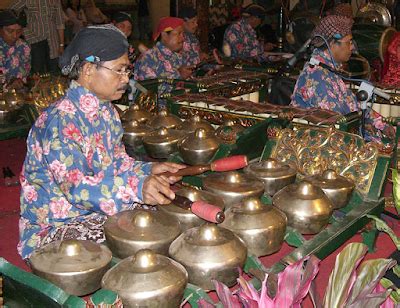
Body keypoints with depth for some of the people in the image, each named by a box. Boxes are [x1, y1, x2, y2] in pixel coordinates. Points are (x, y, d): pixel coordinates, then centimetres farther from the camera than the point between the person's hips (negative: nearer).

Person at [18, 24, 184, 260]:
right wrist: (137, 188, -44)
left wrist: (148, 170, -2)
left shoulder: (106, 110, 7)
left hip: (100, 210, 9)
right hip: (55, 227, -8)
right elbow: (75, 186, -31)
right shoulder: (61, 119, -22)